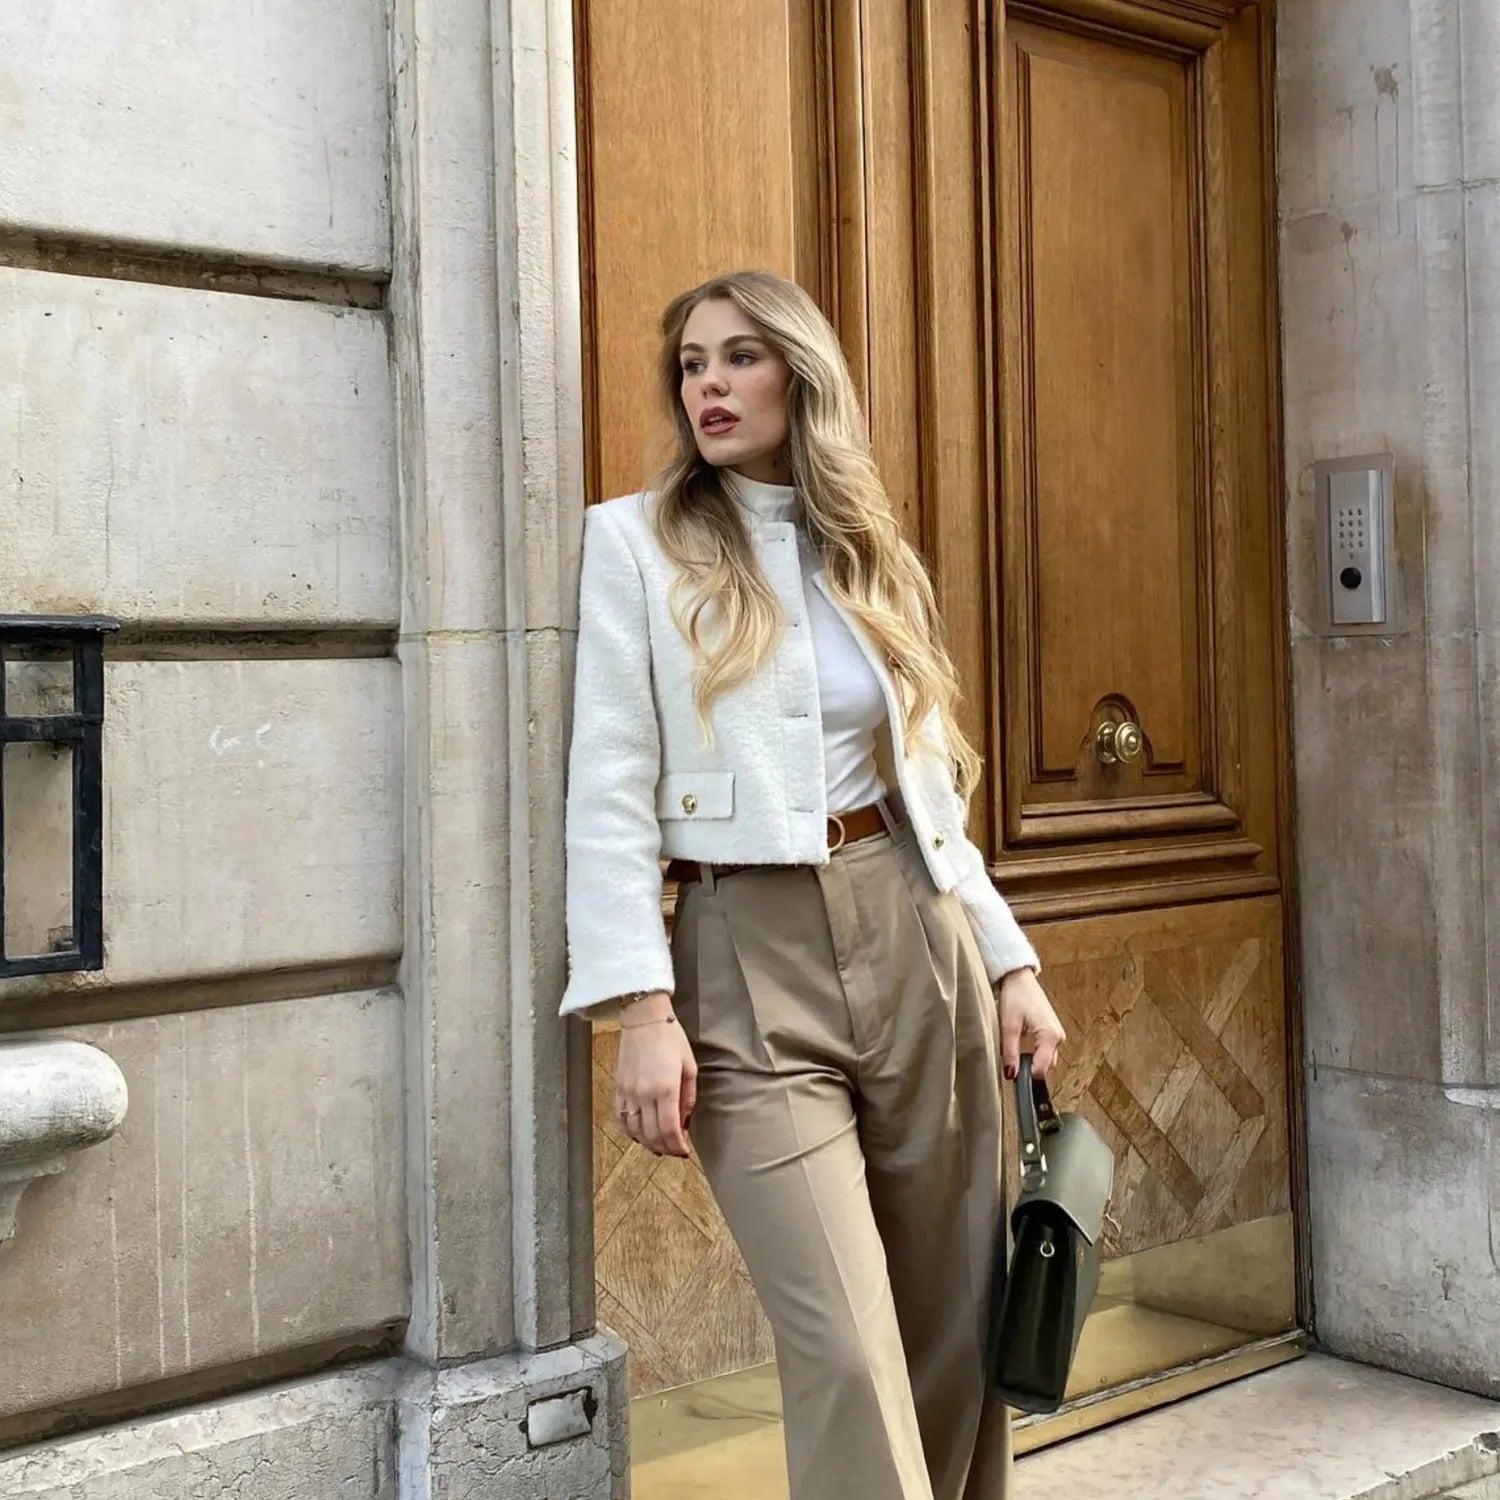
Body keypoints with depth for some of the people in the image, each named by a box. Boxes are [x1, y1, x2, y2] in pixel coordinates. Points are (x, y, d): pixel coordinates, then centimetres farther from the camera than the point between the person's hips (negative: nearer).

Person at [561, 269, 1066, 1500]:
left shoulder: (875, 556, 14)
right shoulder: (635, 541, 2)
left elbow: (932, 788, 16)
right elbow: (612, 790, -5)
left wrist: (1009, 960, 9)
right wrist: (642, 1007, -13)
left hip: (915, 938, 4)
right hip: (746, 961, -4)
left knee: (955, 1318, 10)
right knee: (845, 1349, -10)